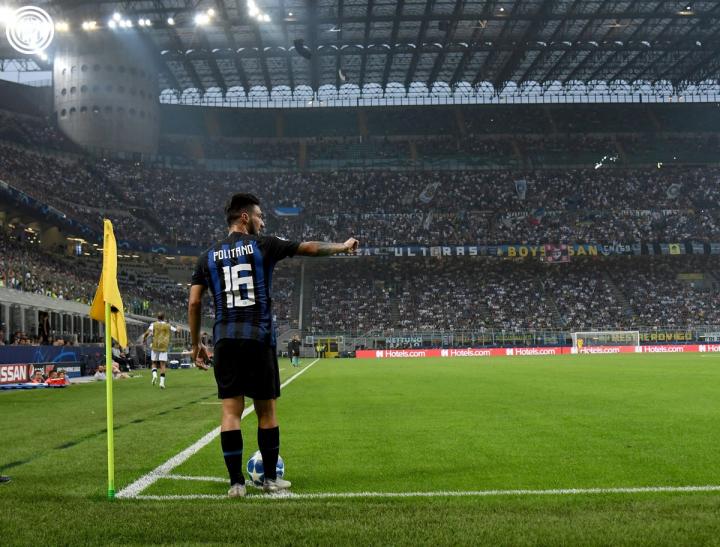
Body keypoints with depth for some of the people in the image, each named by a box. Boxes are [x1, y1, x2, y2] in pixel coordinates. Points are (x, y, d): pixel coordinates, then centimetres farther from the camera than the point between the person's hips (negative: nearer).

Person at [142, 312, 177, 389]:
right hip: (164, 346, 0)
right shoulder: (168, 325, 9)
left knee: (154, 363, 15)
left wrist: (144, 339, 8)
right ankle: (162, 382, -9)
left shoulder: (154, 325, 4)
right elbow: (176, 330, 22)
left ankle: (154, 375, -11)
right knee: (163, 365, -1)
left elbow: (147, 333, -9)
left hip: (155, 346, 0)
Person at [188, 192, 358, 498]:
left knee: (231, 411, 3)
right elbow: (310, 248, 9)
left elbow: (194, 303, 7)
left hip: (225, 340, 3)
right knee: (266, 410, 8)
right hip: (259, 339, -3)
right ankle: (271, 479, 16)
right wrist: (343, 246, 25)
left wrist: (196, 344, 16)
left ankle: (236, 483, 2)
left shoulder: (209, 256, 10)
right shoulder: (263, 246, 1)